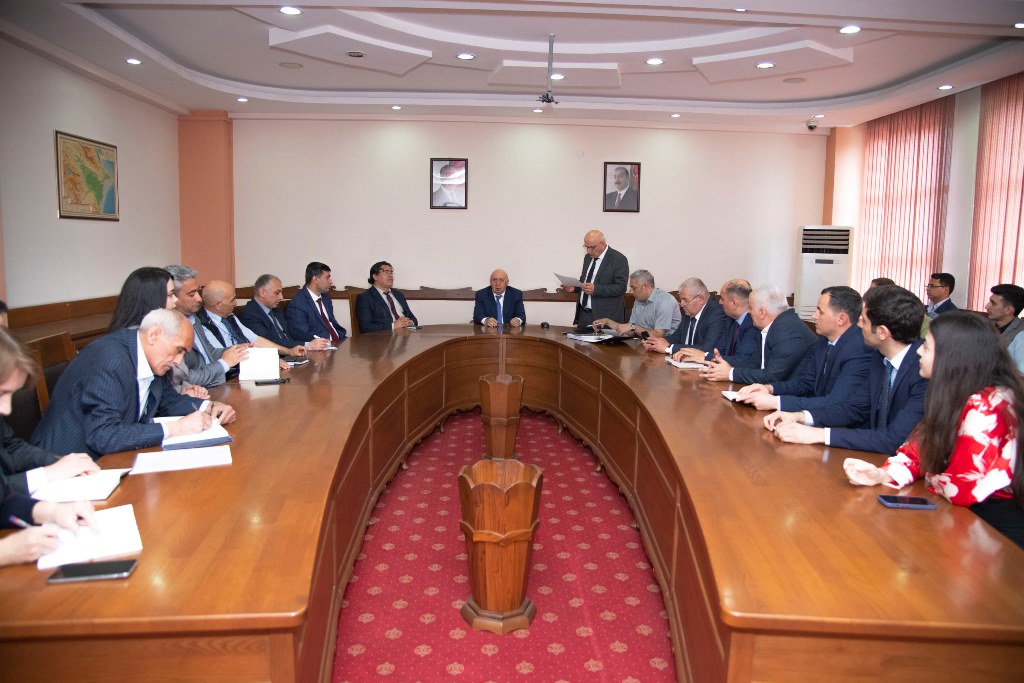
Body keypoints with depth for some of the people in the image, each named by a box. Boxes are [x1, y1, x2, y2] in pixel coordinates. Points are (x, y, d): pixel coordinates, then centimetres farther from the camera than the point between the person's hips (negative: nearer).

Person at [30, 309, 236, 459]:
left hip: (109, 457, 8)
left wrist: (208, 407, -3)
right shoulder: (109, 360, -24)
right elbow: (103, 437, -30)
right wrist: (175, 428, -29)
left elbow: (169, 400, 16)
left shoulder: (152, 358, 0)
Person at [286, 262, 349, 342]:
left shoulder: (325, 298, 19)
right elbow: (299, 334, -18)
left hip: (337, 343, 8)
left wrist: (345, 336, 7)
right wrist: (317, 340, -36)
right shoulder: (297, 304, -8)